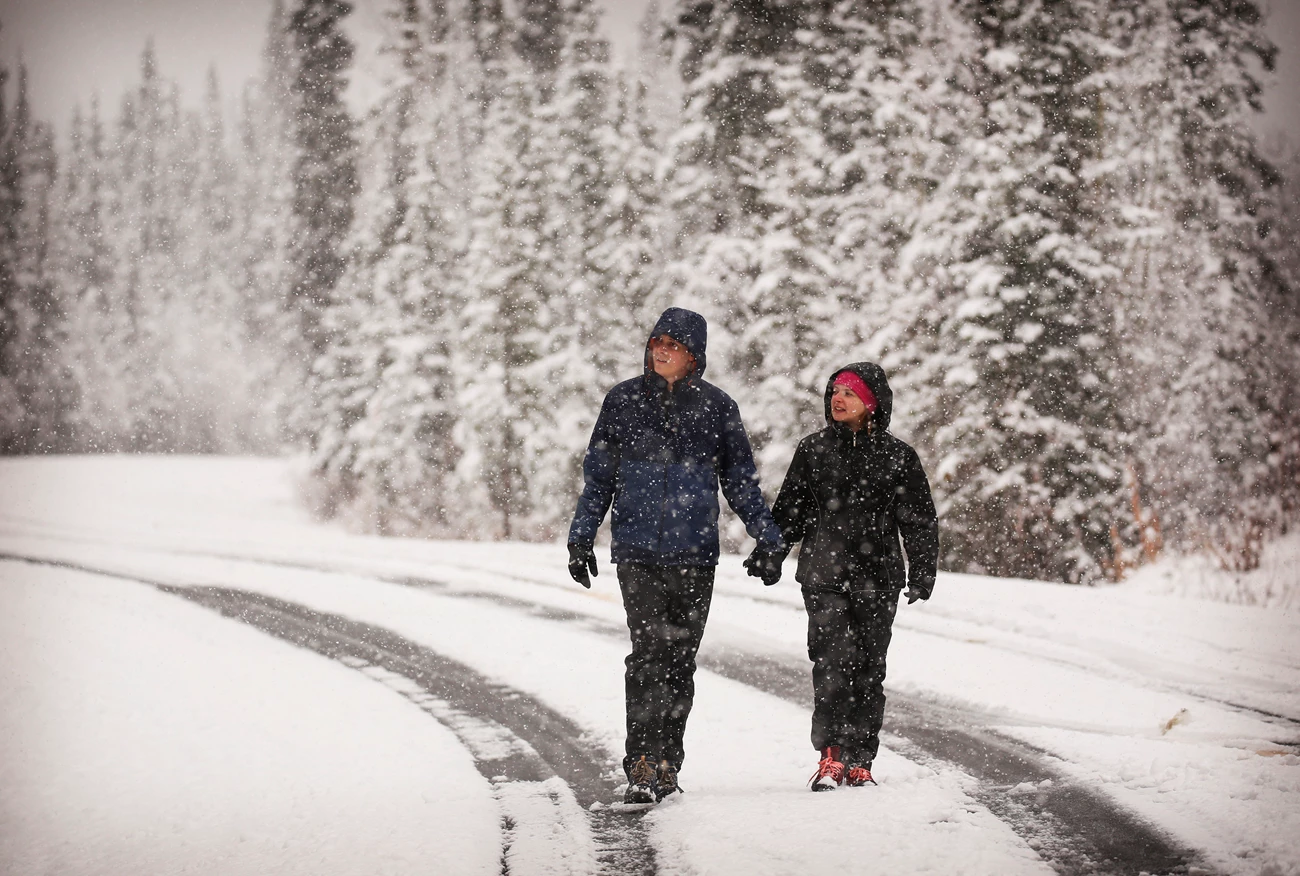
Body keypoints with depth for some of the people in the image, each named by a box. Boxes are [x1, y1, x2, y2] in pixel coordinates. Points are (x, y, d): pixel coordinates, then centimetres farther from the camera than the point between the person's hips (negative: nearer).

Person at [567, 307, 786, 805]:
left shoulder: (716, 407, 5)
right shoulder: (623, 401, 6)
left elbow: (740, 480, 13)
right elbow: (598, 474, 12)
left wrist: (768, 538, 8)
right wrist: (581, 538, 8)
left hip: (695, 553, 1)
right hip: (637, 549, -1)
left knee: (679, 660, 5)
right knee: (648, 655, -12)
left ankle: (666, 764, 15)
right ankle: (642, 767, -13)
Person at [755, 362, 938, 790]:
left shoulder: (897, 457, 5)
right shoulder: (813, 450, 9)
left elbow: (920, 520, 9)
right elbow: (790, 510, 15)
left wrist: (922, 573, 1)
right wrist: (767, 553, 5)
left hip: (877, 578, 0)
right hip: (824, 575, 0)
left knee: (868, 670, 2)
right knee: (833, 661, -14)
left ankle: (859, 762, 8)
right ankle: (830, 756, -14)